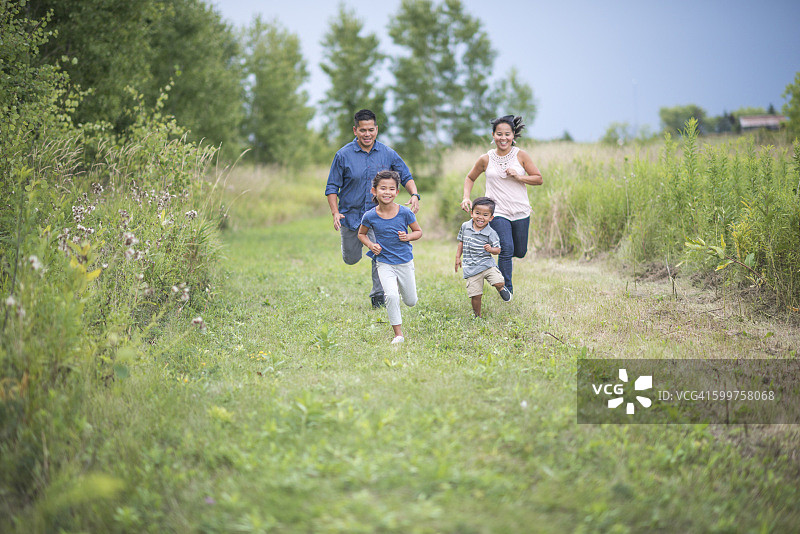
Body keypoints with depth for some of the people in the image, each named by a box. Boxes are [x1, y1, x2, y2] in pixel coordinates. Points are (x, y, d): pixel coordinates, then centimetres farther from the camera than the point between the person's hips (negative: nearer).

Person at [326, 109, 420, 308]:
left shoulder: (387, 154, -1)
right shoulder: (343, 155, -7)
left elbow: (406, 176, 7)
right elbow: (332, 187, -3)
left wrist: (414, 195, -13)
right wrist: (335, 213, -16)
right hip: (351, 215, 0)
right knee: (351, 259, 10)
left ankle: (378, 295, 3)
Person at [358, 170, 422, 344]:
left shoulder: (405, 212, -11)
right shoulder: (370, 216, -10)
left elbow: (418, 231, 3)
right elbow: (361, 233, 9)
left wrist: (408, 237, -18)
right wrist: (370, 245, -10)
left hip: (405, 261, 1)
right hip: (384, 263, -1)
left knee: (411, 302, 14)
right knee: (391, 296, -22)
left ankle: (401, 286, 50)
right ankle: (398, 334, -7)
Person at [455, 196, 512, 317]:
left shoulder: (491, 233, -8)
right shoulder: (465, 227, 2)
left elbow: (498, 249, -2)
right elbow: (461, 242, 18)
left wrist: (491, 249, -23)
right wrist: (458, 257, 14)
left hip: (487, 264, -1)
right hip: (471, 268, 1)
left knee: (499, 283, -19)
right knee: (475, 295, -3)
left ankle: (501, 289, 19)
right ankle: (477, 316, 19)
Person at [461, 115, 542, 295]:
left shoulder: (521, 155, -2)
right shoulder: (486, 159, -1)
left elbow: (538, 179, 1)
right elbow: (470, 178, 15)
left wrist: (518, 177, -15)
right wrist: (466, 198, -1)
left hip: (521, 212, 2)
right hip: (497, 212, -2)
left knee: (520, 252, 12)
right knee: (506, 249, -17)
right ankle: (506, 289, -5)